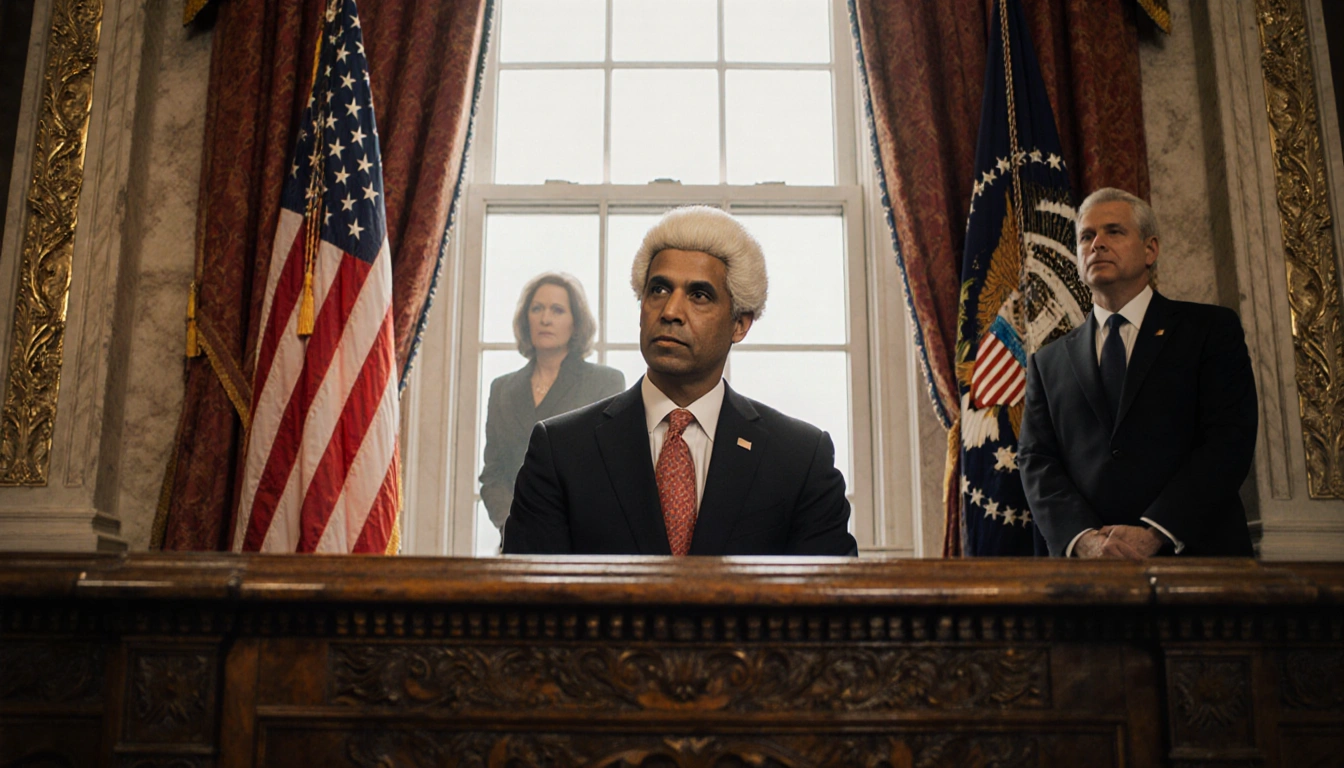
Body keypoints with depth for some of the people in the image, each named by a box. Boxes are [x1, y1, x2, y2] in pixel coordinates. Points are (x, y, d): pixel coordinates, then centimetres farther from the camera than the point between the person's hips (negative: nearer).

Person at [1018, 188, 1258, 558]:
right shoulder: (1048, 363, 16)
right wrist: (1084, 539, -10)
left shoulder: (1212, 329, 10)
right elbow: (1036, 461, 8)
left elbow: (1230, 440, 0)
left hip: (1195, 554, -2)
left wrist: (1153, 532, -11)